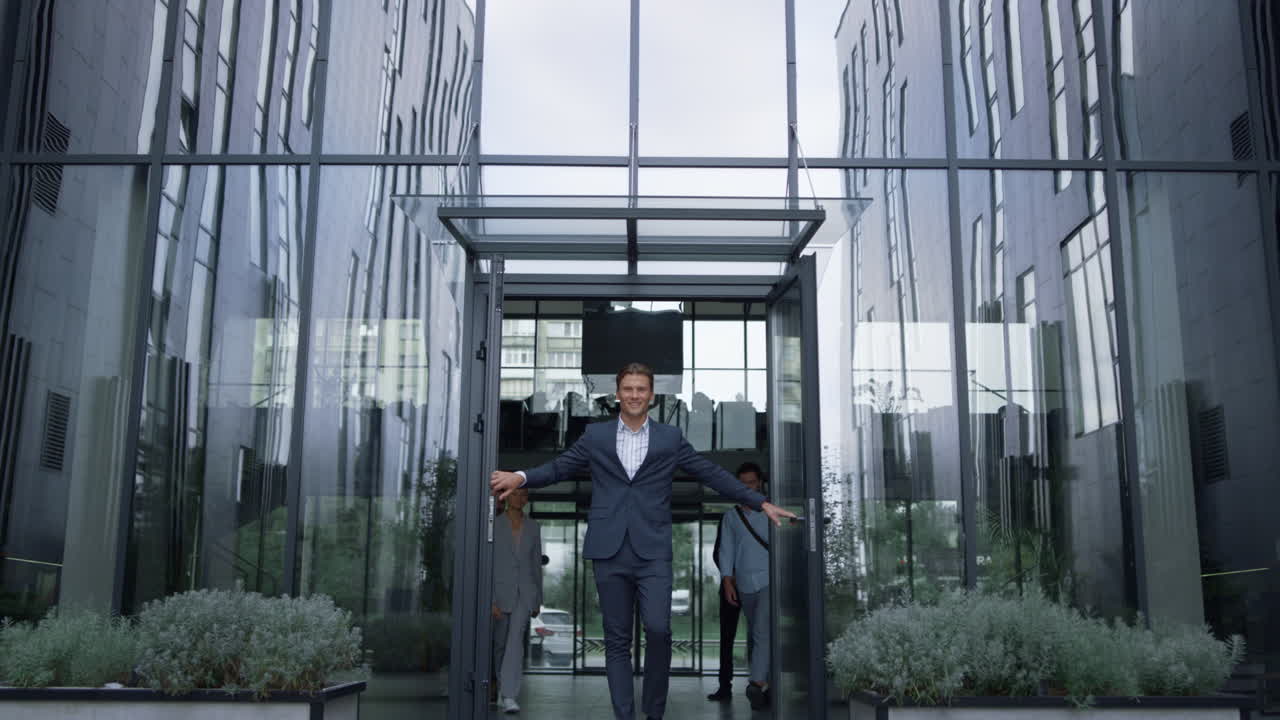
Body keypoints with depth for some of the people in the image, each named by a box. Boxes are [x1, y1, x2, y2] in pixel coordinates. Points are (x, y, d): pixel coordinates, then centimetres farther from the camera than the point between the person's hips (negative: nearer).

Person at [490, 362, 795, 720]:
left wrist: (762, 503, 5)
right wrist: (520, 477, -6)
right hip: (610, 552, 1)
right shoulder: (595, 435, 11)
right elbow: (558, 467, 12)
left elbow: (713, 474, 9)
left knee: (658, 629, -13)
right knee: (617, 640, 3)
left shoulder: (671, 438, 9)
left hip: (653, 551, -1)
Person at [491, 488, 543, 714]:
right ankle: (502, 689, 33)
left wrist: (538, 599, 12)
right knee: (500, 643, 10)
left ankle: (509, 696, -22)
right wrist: (490, 599, -14)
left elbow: (536, 563, 12)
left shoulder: (533, 527, 6)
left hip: (525, 593, 1)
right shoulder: (494, 525, -3)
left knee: (516, 639, -17)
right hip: (500, 591, -1)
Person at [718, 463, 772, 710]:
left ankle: (757, 684, -27)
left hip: (769, 580, -4)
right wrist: (727, 581, 2)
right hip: (744, 584, 4)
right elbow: (726, 549, 11)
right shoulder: (731, 516, 12)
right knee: (753, 634, 10)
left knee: (763, 632, -18)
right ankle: (766, 684, 19)